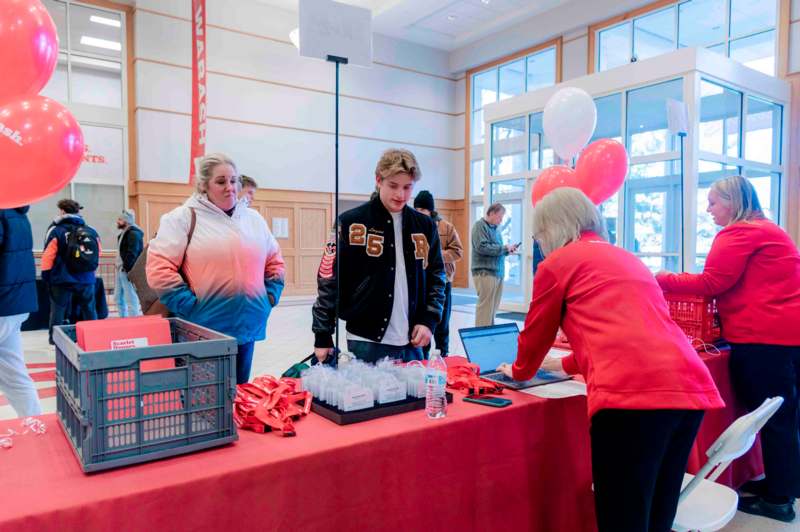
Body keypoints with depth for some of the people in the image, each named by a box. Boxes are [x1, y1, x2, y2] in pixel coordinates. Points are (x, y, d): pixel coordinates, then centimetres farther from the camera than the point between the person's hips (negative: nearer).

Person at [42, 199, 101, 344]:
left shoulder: (56, 231, -10)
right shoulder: (92, 232, 3)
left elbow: (48, 258, -9)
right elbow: (97, 257, 11)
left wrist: (46, 276, 3)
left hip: (62, 280, -3)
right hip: (86, 280, 3)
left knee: (58, 311, 8)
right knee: (89, 310, 13)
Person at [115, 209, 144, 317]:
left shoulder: (133, 233, -13)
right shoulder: (124, 233, 18)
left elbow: (132, 254, -21)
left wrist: (126, 267, -22)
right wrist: (120, 267, 13)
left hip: (128, 270, -11)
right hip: (121, 269, 11)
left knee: (131, 300, -7)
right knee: (118, 297, 17)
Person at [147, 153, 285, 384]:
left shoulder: (254, 219, 13)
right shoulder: (184, 217, -4)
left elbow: (275, 262, 21)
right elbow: (159, 266, -11)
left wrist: (270, 296, 9)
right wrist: (189, 305, -13)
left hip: (247, 325, 5)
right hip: (203, 328, -5)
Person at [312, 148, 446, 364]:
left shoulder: (425, 225, 7)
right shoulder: (352, 222, -4)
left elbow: (436, 275, 13)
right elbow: (329, 279, -4)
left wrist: (428, 320, 0)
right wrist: (323, 335, -4)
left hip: (412, 342, 4)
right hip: (366, 341, -3)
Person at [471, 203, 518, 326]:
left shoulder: (495, 228, 19)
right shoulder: (480, 226, -6)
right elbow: (482, 247, -19)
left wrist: (508, 250, 7)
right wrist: (504, 248, -12)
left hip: (498, 273, 8)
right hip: (485, 272, -8)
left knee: (494, 307, 8)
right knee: (485, 306, -8)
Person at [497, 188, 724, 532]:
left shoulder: (557, 262, 9)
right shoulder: (629, 259, 30)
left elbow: (536, 333, 20)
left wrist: (519, 371, 41)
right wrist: (565, 365, 55)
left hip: (631, 391, -8)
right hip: (690, 386, 8)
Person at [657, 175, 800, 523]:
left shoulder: (739, 233, -10)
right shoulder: (769, 231, 21)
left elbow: (711, 283, -15)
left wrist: (662, 280, -6)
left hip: (763, 338, -10)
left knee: (771, 418, -1)